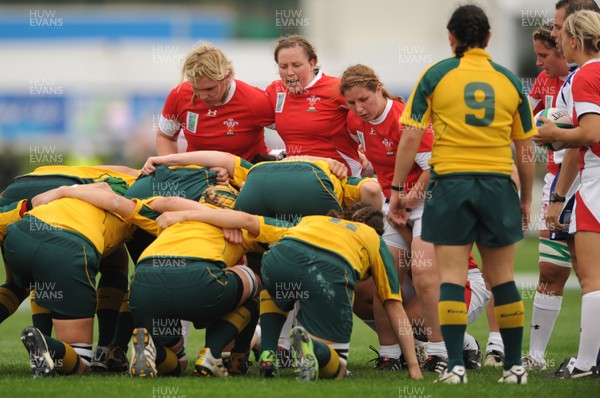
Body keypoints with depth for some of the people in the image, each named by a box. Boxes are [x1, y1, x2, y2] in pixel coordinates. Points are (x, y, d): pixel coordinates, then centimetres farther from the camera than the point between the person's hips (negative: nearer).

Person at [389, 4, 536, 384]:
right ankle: (515, 364, 12)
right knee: (501, 277, 10)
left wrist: (397, 188, 3)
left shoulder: (436, 75, -1)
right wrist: (527, 199, 18)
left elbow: (411, 138, -4)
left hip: (451, 183, -2)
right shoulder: (509, 80, 6)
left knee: (452, 277, 0)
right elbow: (526, 149, 8)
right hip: (498, 183, 2)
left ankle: (456, 365, -7)